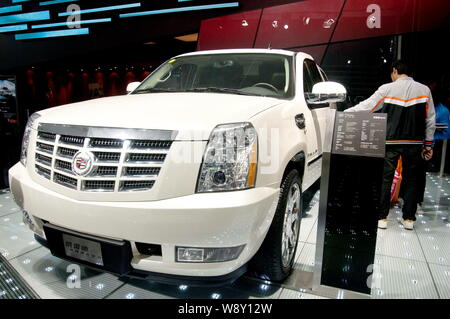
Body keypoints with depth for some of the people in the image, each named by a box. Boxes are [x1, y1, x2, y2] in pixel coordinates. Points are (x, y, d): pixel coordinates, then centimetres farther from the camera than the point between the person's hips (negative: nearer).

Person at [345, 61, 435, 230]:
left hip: (391, 142, -2)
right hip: (414, 143, 3)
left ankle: (381, 218, 6)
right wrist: (428, 144, 11)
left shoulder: (387, 89, -5)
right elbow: (430, 120, 6)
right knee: (411, 179, 11)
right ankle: (409, 219, 16)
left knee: (385, 179, 4)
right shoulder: (424, 90, 4)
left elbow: (366, 106, -2)